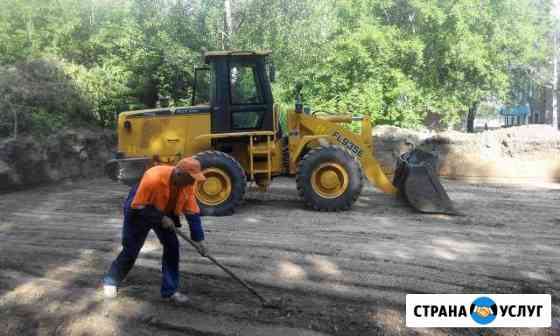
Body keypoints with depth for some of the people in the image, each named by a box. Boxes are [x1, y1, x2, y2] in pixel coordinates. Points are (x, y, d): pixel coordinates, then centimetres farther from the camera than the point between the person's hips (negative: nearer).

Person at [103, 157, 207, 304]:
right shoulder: (153, 178, -39)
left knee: (172, 246, -5)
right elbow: (137, 206, -30)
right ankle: (110, 281, 31)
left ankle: (170, 290, 7)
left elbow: (192, 211, -14)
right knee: (131, 250, 4)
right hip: (139, 213, -5)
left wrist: (198, 238, -15)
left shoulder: (188, 183, -21)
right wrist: (161, 218, -31)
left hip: (165, 214, 5)